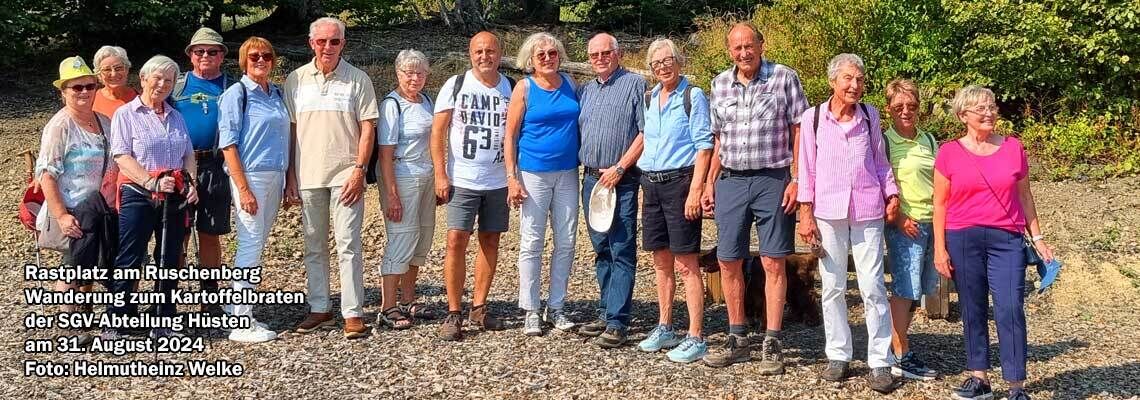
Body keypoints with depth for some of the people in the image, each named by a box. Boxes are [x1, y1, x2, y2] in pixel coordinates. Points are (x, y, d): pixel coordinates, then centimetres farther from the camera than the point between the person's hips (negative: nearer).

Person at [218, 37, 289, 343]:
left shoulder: (277, 94, 13)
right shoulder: (236, 94, -6)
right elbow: (228, 144, -11)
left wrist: (288, 181, 12)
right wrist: (243, 189, -17)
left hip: (275, 177, 7)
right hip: (250, 176, -7)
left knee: (258, 246, 10)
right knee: (250, 245, -7)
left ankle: (236, 306, 20)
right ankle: (242, 324, -3)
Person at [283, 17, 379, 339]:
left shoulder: (357, 79, 0)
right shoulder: (296, 80, 7)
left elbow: (367, 129, -2)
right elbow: (289, 129, 9)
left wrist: (359, 171, -10)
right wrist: (290, 174, 4)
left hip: (345, 176, -3)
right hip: (308, 176, 3)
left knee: (348, 246, -4)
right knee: (314, 246, 11)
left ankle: (353, 313, -1)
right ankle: (319, 309, 21)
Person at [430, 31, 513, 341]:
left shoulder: (511, 88, 5)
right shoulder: (456, 85, -1)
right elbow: (438, 132, -1)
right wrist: (440, 176, -7)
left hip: (498, 181, 3)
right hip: (461, 180, -3)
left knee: (490, 242, 7)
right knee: (456, 241, -8)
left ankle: (478, 309, 17)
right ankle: (453, 313, -2)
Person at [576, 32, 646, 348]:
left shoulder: (635, 84, -3)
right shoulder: (584, 91, 17)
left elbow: (645, 132, -10)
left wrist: (619, 169, -13)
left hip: (621, 181, -7)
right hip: (591, 180, 7)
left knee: (622, 251, -7)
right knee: (601, 251, 11)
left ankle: (618, 322, -7)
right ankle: (606, 313, 19)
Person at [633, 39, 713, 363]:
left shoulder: (693, 96, -6)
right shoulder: (650, 98, 13)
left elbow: (704, 145, -10)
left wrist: (695, 190, -18)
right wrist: (646, 186, 15)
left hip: (679, 181, -7)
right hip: (651, 183, 7)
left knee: (686, 264, -7)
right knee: (661, 262, 13)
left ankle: (696, 338, -3)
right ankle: (664, 329, 23)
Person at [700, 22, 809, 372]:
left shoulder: (784, 78, -3)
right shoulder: (720, 84, 10)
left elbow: (799, 132, -4)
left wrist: (797, 180, -11)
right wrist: (710, 183, 11)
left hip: (773, 181, -4)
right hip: (730, 181, 5)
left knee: (773, 263, -2)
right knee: (728, 263, 6)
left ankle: (772, 344, 4)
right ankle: (737, 340, 19)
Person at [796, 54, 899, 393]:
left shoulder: (870, 116, 6)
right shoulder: (813, 118, 1)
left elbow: (880, 161, 15)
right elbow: (806, 168, 2)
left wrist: (891, 193, 2)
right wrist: (805, 214, -1)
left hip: (866, 211, 0)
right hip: (828, 211, 0)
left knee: (872, 286, -3)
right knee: (832, 287, 6)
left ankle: (879, 362, 3)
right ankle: (838, 355, 18)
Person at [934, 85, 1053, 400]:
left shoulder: (1013, 148, 6)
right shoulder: (949, 152, 2)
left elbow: (1024, 196, 14)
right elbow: (940, 204, 3)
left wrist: (1037, 237, 12)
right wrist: (939, 248, -1)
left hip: (1007, 239, 0)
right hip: (963, 238, 0)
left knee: (1010, 309, -8)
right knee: (972, 311, 6)